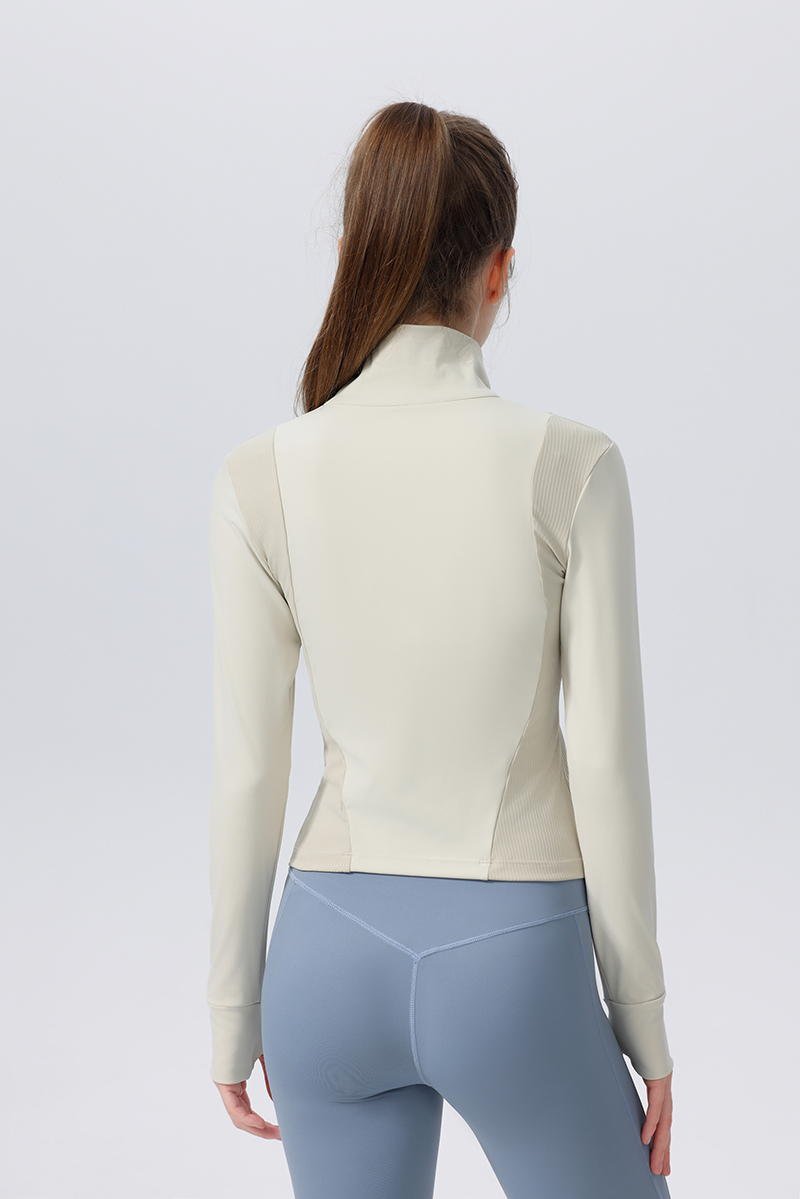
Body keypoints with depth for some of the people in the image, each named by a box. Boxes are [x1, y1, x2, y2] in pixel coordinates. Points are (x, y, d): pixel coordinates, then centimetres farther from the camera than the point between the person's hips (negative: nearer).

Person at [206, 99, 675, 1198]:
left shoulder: (263, 479, -9)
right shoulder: (570, 465, -14)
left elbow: (247, 774, -5)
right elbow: (608, 761, -11)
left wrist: (233, 1016, 9)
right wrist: (645, 1023, 2)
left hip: (338, 960, 2)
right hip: (515, 969, -2)